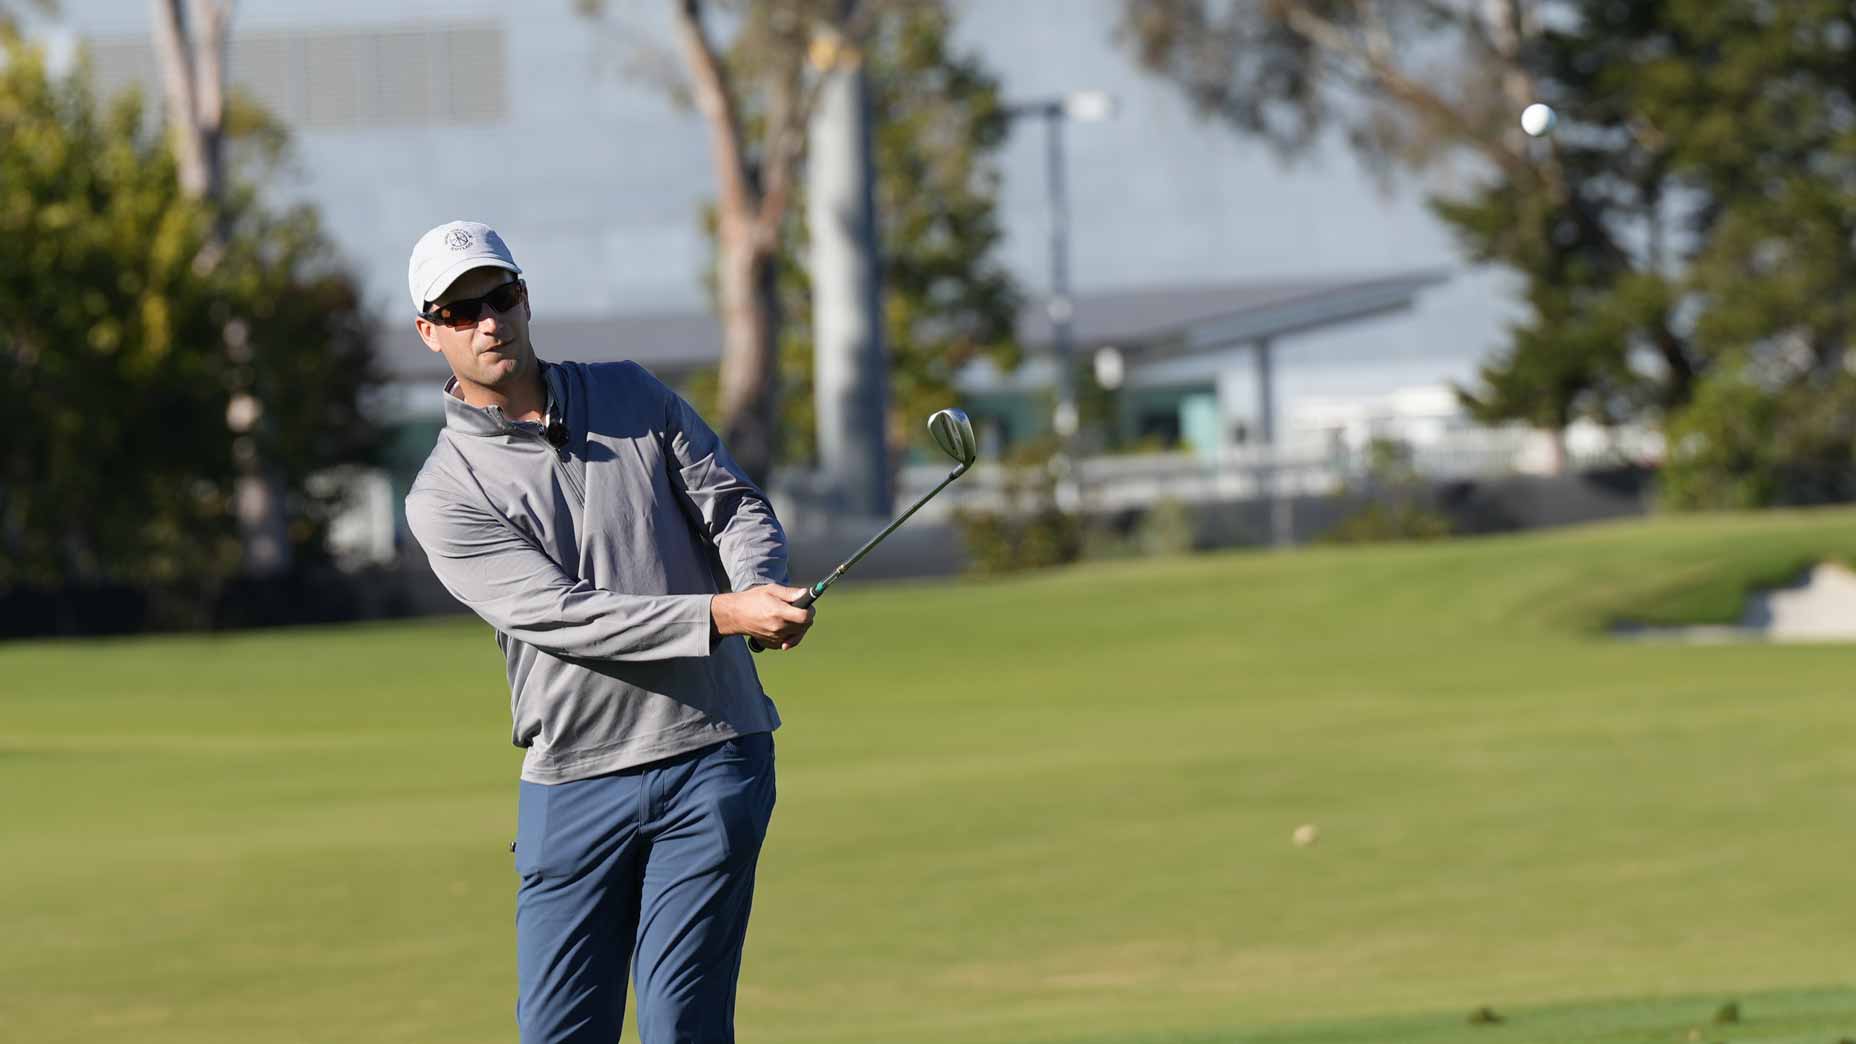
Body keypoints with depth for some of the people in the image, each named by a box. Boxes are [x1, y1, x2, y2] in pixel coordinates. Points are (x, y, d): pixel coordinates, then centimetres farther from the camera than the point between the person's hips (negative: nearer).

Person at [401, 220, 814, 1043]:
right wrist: (722, 614, -27)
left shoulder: (633, 397, 10)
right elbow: (563, 614, -15)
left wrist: (761, 584, -16)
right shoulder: (446, 496, -3)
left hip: (712, 759, 1)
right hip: (574, 782, -1)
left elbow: (737, 506, 9)